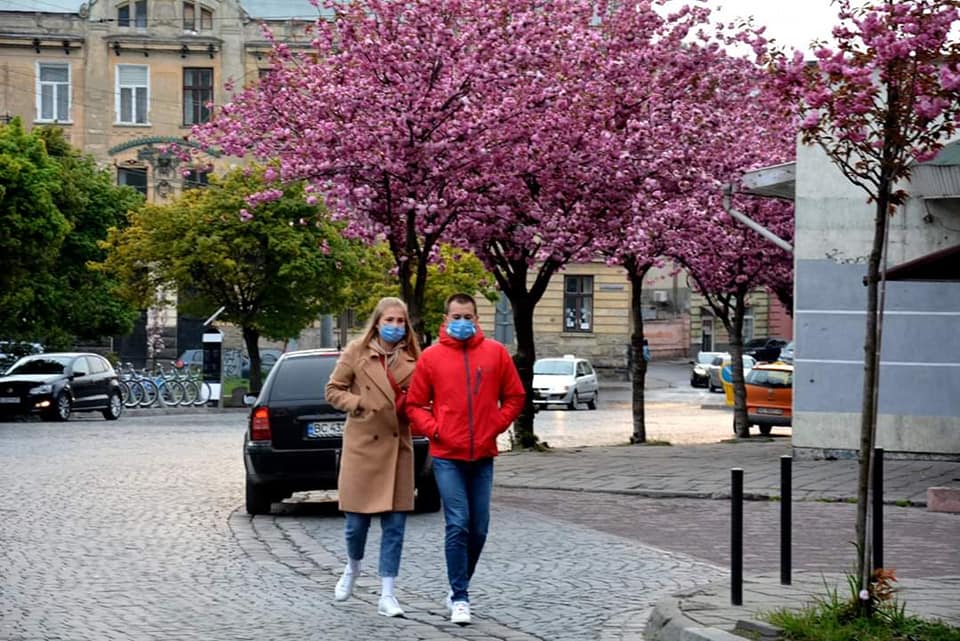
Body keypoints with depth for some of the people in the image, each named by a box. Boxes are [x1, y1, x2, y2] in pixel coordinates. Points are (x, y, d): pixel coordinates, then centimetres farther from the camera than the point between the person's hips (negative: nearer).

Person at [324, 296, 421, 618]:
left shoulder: (412, 358, 5)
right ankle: (352, 568, 36)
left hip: (397, 448, 2)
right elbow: (333, 390, 3)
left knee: (394, 524, -1)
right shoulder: (356, 352, -2)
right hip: (362, 445, -2)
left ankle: (387, 596, 4)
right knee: (357, 520, 4)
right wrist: (361, 404, -10)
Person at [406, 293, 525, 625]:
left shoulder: (496, 353, 3)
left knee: (478, 528, 7)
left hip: (483, 455, 3)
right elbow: (414, 404, 4)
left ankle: (459, 585, 26)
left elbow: (514, 396, 11)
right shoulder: (431, 357, -1)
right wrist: (434, 430, -9)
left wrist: (497, 424, -1)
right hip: (447, 456, -3)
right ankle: (459, 597, -4)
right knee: (458, 525, -10)